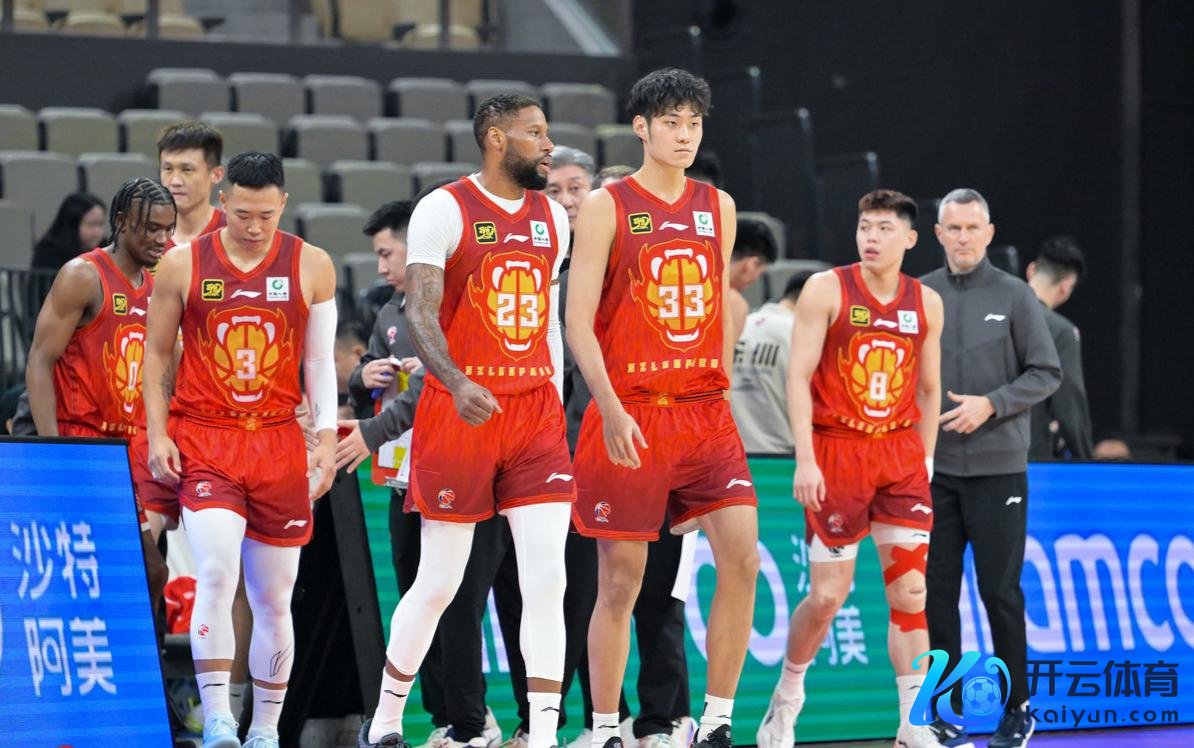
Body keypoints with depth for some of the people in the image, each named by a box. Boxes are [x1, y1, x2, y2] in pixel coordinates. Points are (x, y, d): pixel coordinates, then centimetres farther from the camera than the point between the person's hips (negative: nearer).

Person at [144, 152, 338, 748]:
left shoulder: (311, 267, 3)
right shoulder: (182, 265, 1)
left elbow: (321, 361, 8)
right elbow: (158, 354, 8)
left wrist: (326, 438, 0)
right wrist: (157, 435, -1)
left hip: (278, 443, 2)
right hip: (204, 441, -2)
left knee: (274, 599, 5)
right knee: (216, 573, -21)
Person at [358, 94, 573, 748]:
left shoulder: (552, 217, 12)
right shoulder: (443, 210, -7)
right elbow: (420, 312, -15)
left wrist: (555, 406, 15)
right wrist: (457, 383, -31)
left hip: (535, 411, 5)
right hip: (459, 412, -5)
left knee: (547, 581, -7)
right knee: (438, 586, 3)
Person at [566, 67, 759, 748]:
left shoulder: (718, 207, 11)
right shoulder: (607, 207, -3)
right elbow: (578, 321, -7)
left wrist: (721, 391, 14)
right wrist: (611, 410, -16)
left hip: (704, 412, 4)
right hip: (628, 415, -4)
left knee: (742, 554, -11)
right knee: (621, 581, 0)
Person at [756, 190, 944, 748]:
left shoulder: (926, 303, 7)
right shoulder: (826, 289, -5)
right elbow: (798, 375, -9)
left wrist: (925, 460, 10)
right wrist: (805, 458, -16)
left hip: (901, 455, 3)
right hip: (836, 451, -3)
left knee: (910, 591, -5)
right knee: (827, 595, -2)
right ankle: (785, 700, 21)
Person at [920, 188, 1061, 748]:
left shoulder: (1014, 296, 1)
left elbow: (1046, 373, 0)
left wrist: (991, 405, -12)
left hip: (997, 466, -2)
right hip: (931, 467, 2)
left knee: (1000, 590, 0)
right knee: (936, 590, 3)